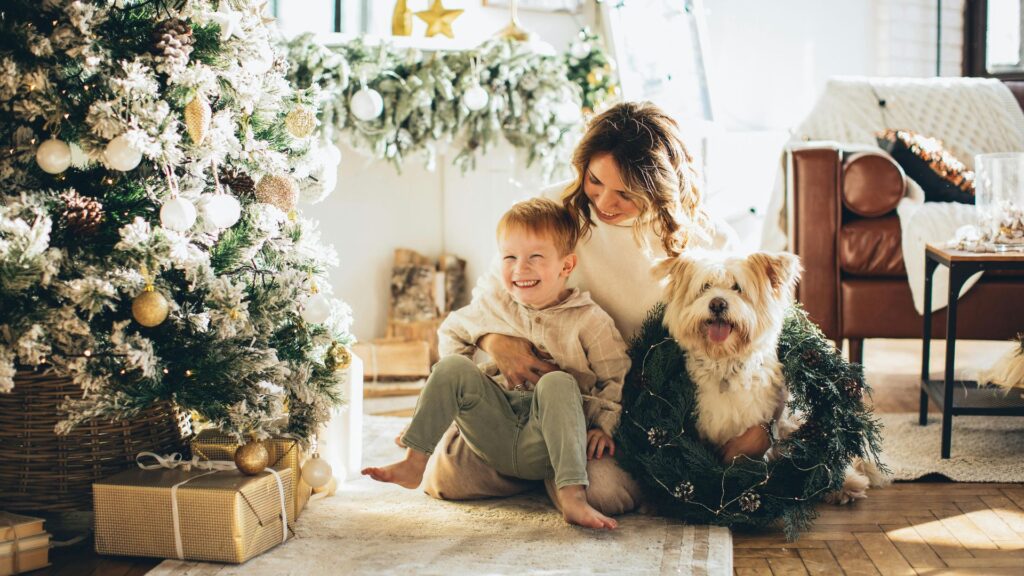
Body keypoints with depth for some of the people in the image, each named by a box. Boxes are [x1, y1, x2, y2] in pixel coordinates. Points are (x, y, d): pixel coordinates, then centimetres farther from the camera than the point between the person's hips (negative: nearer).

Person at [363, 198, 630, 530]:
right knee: (452, 368, -16)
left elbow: (619, 377, 1)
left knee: (558, 382, -33)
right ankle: (413, 463, -16)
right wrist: (461, 376, 12)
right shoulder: (493, 310, 11)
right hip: (495, 435, 3)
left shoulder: (589, 321, 0)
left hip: (544, 445, -3)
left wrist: (605, 425, -12)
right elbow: (451, 331, 29)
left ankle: (572, 496, -44)